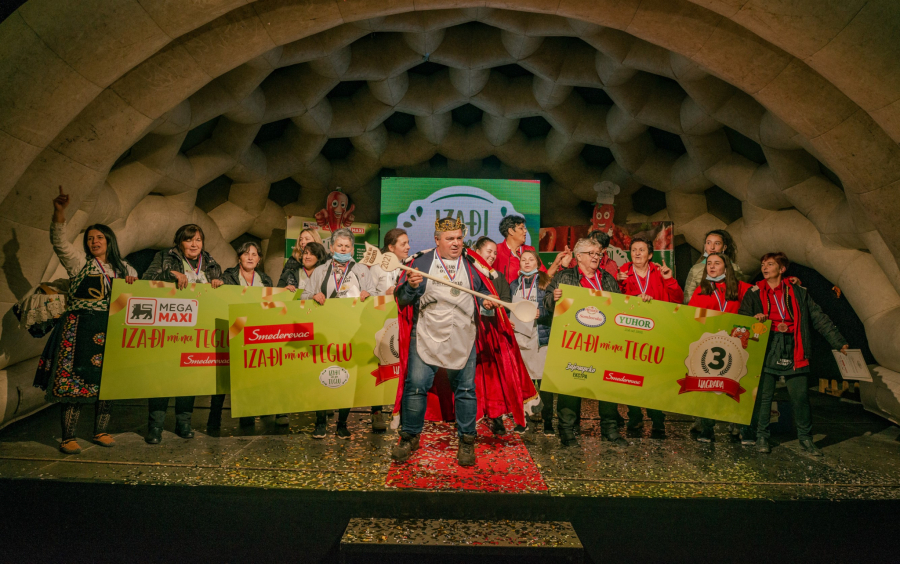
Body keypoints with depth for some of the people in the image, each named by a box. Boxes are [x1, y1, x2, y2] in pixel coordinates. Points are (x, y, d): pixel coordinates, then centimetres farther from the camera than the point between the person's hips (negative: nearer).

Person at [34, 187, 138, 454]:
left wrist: (133, 282, -1)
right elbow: (60, 242, -11)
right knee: (75, 380, -5)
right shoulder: (79, 261, 5)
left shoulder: (122, 268, 15)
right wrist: (59, 213, -25)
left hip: (110, 330, 4)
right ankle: (68, 438, 2)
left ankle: (100, 432, 18)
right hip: (79, 329, -3)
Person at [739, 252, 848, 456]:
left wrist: (839, 342, 7)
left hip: (794, 351, 1)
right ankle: (762, 437, 12)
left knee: (800, 396, 3)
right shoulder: (754, 293, 9)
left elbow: (820, 319, 11)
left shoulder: (798, 292, 11)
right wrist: (754, 318, -17)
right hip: (766, 349, -1)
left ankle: (805, 438, 18)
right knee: (764, 396, 1)